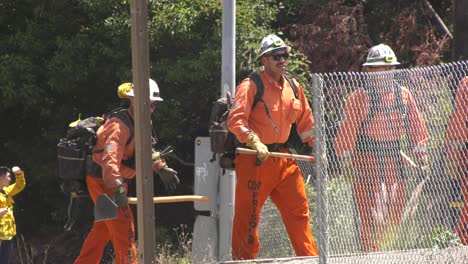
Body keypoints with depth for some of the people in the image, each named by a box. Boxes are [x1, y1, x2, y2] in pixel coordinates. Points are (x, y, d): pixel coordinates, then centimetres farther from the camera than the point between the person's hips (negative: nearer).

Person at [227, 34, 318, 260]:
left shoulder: (293, 87, 13)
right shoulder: (251, 86, -8)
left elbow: (305, 122, 22)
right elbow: (235, 120, -18)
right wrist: (254, 142, -30)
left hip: (284, 159, 6)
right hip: (255, 160, -6)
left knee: (299, 209, 5)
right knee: (247, 215, -3)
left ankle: (310, 258, 10)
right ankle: (243, 259, 3)